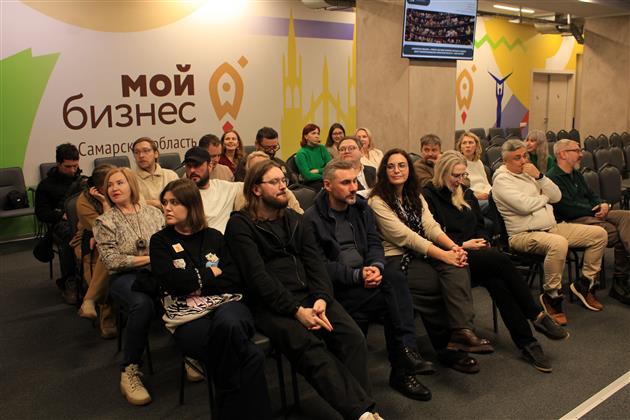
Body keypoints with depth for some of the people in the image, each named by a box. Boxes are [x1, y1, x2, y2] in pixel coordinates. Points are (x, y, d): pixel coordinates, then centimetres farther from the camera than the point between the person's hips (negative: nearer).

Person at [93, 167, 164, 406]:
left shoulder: (153, 213, 15)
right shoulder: (105, 222, 6)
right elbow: (111, 260, -4)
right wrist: (149, 258, -8)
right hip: (124, 277, -2)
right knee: (142, 304, -38)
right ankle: (130, 372, -23)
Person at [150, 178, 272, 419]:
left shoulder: (213, 237, 17)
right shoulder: (160, 241, 12)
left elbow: (235, 279, 5)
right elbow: (171, 281, -6)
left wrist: (195, 281, -4)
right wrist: (211, 273, 2)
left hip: (226, 304, 2)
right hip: (188, 317, -2)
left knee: (228, 324, -40)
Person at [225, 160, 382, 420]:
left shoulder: (294, 220, 20)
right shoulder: (240, 225, 1)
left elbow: (314, 263, 9)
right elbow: (257, 276, -10)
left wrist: (322, 299, -11)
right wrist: (297, 310, -18)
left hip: (309, 295, 5)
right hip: (270, 305, -5)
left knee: (353, 337, -22)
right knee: (311, 347, -32)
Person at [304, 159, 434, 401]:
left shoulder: (361, 207, 13)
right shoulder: (312, 219, -6)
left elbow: (374, 243, 8)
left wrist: (376, 267, -15)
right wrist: (357, 275, -22)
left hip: (366, 275, 5)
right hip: (337, 286, -5)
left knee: (396, 279, -28)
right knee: (393, 292, -26)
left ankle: (406, 352, -28)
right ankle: (403, 366, -15)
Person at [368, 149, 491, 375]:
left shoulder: (415, 196, 18)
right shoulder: (378, 201, -5)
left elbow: (431, 226, 4)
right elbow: (405, 236, -15)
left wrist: (454, 247, -16)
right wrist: (444, 255, -22)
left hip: (421, 254, 6)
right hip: (396, 261, -6)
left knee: (457, 269, -25)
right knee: (449, 282, -25)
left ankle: (461, 331, -35)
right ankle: (450, 347, -14)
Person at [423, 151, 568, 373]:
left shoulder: (465, 193, 21)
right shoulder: (428, 196, -2)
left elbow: (480, 225, 24)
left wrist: (482, 241, 2)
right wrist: (463, 244, -13)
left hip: (473, 252, 6)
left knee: (496, 281, -28)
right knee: (501, 260, -30)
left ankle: (526, 343, -27)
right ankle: (537, 316, -20)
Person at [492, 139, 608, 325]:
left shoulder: (530, 173, 17)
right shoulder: (502, 180, -7)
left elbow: (557, 196, 10)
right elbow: (524, 205, -21)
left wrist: (539, 176, -5)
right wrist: (545, 197, 0)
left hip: (552, 227, 9)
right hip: (524, 235, -9)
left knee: (599, 234, 1)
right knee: (558, 243, -39)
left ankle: (586, 284, 12)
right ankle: (551, 296, -21)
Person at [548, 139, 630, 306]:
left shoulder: (576, 174, 23)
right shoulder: (553, 178, -9)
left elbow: (591, 195, 24)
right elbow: (569, 209, -16)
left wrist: (603, 204, 0)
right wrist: (594, 210, -8)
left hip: (592, 214, 9)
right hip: (573, 221, -9)